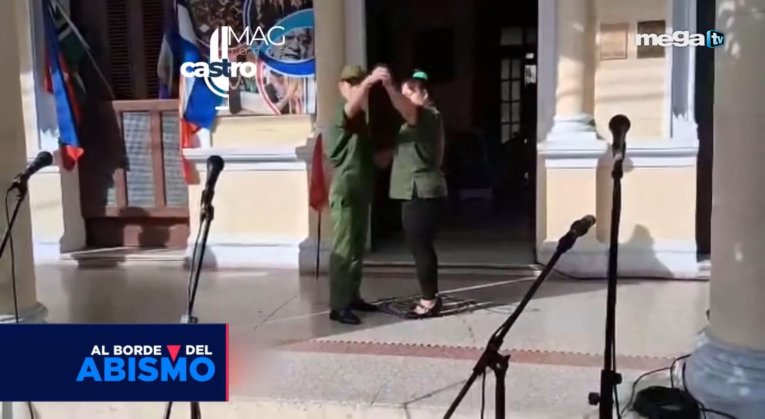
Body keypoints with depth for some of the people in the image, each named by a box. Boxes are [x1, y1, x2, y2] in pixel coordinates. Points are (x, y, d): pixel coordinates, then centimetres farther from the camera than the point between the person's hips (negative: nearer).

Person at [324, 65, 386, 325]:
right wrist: (367, 82, -53)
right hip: (345, 193, -9)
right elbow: (351, 106, -37)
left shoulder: (359, 117, 18)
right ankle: (338, 306, -5)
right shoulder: (341, 116, -11)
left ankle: (352, 297, 23)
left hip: (360, 192, 9)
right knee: (344, 250, -9)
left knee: (357, 248, 14)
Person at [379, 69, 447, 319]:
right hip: (417, 191, 11)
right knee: (421, 246, 13)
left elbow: (405, 108, -34)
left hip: (422, 191, -11)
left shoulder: (428, 116, -12)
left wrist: (389, 85, -45)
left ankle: (430, 300, -1)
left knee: (420, 246, -7)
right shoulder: (415, 120, 21)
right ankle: (430, 298, 20)